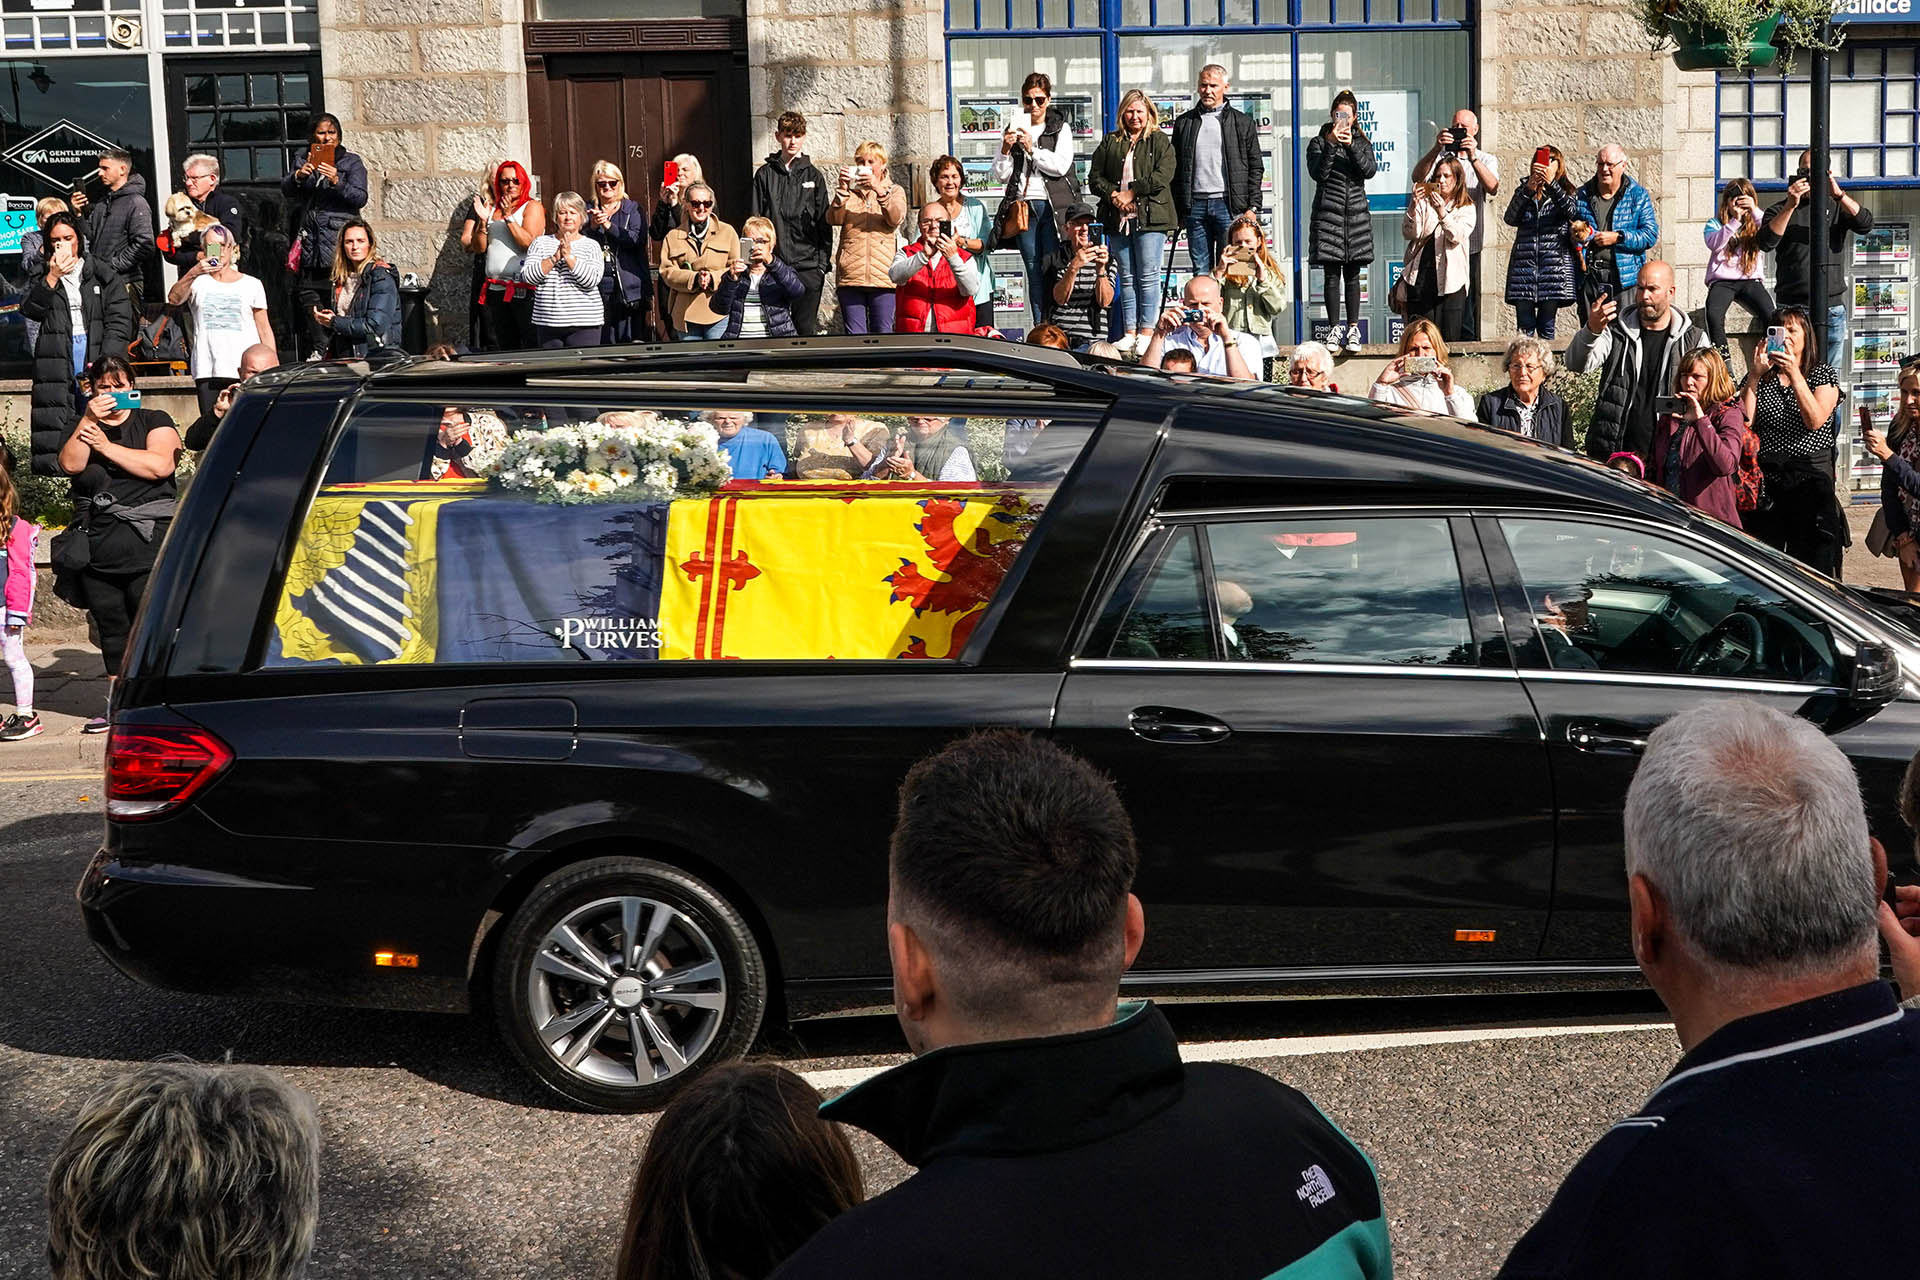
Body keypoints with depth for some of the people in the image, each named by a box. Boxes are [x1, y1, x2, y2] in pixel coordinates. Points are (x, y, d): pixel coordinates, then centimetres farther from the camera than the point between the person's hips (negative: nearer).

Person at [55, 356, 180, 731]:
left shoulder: (154, 421, 8)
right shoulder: (82, 428, 18)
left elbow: (160, 465, -11)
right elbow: (70, 465, -2)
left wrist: (106, 446, -6)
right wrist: (89, 420, -10)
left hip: (148, 543, -4)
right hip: (98, 546, 4)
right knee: (110, 626, 8)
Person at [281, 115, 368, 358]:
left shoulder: (351, 162, 9)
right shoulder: (305, 162, 19)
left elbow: (360, 198, -3)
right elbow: (286, 190, 6)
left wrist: (337, 182, -20)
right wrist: (299, 176, -15)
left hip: (338, 240, -4)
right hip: (309, 243, 4)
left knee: (337, 299, -13)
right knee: (307, 295, -7)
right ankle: (317, 354, -6)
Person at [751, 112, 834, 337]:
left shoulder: (813, 176, 10)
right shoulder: (765, 175, 9)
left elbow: (824, 223, 8)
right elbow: (755, 220, 8)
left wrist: (823, 262, 0)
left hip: (809, 266, 0)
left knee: (806, 327, 0)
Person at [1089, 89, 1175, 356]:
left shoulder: (1159, 141, 6)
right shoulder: (1110, 143, 16)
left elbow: (1163, 175, -8)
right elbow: (1095, 177, 10)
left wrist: (1131, 193, -11)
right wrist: (1113, 195, -7)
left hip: (1150, 217, -4)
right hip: (1118, 219, 4)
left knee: (1148, 276, -5)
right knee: (1127, 277, 5)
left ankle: (1146, 332, -4)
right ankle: (1129, 333, 6)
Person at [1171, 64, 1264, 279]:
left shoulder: (1242, 122, 7)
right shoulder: (1184, 122, 12)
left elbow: (1256, 167, 6)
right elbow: (1175, 168, 13)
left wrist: (1252, 207, -3)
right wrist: (1176, 210, 6)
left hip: (1229, 204, -2)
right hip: (1195, 204, 2)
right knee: (1200, 271, 4)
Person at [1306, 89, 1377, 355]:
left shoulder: (1362, 143, 11)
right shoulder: (1319, 142, 5)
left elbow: (1370, 170, -6)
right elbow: (1318, 173, -10)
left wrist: (1351, 145, -16)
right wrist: (1330, 144, -19)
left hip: (1357, 213, 2)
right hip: (1328, 213, -2)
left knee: (1352, 273, 2)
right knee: (1332, 274, -4)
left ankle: (1353, 329, 5)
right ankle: (1334, 329, 0)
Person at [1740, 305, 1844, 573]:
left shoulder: (1823, 373, 8)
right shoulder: (1759, 376, 14)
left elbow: (1815, 421, -9)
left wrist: (1794, 374, -14)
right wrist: (1754, 376, -7)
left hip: (1810, 478, -2)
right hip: (1765, 479, 2)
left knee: (1811, 563, -4)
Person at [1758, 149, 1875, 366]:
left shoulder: (1837, 209, 15)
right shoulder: (1780, 211, 10)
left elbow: (1866, 224, -5)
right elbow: (1766, 243, -9)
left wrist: (1838, 194, -17)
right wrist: (1791, 205, -18)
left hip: (1832, 307, 2)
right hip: (1792, 306, -2)